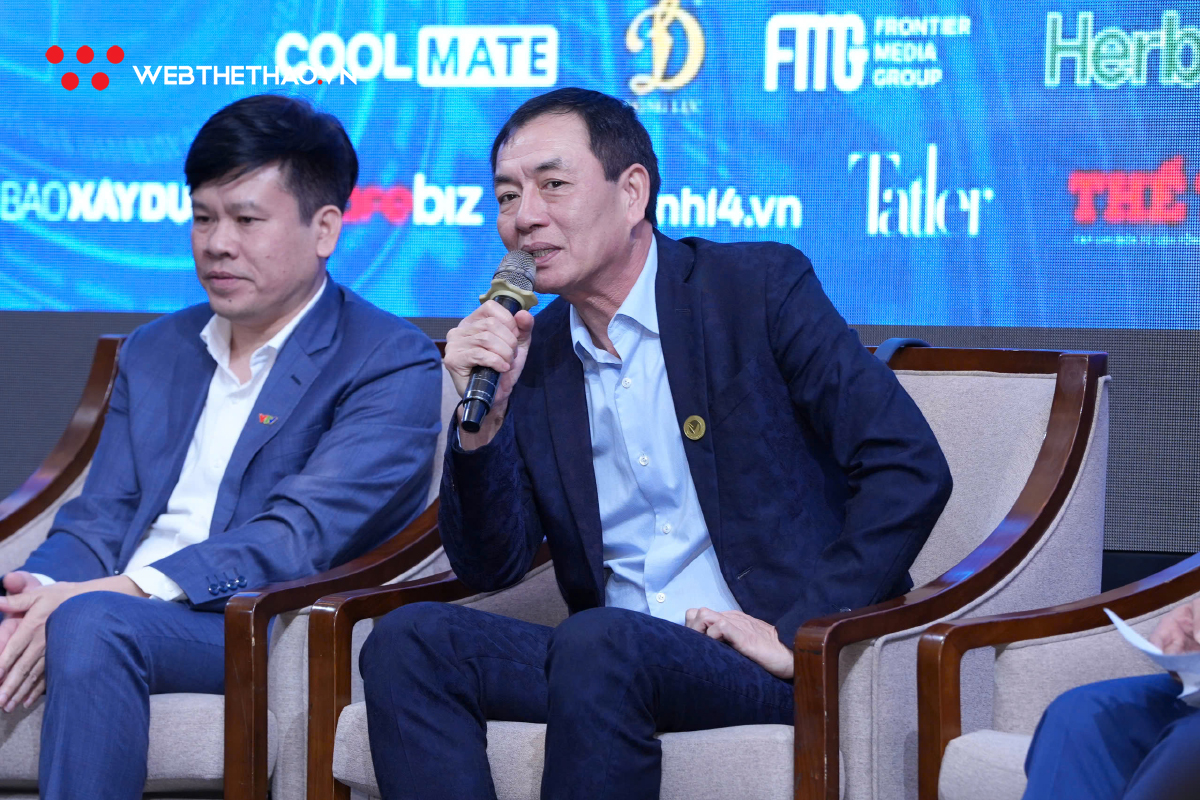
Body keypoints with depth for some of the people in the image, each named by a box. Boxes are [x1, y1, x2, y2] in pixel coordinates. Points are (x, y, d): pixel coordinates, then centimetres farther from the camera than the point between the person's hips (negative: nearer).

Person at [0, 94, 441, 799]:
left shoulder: (392, 364, 1)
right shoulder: (154, 352, 23)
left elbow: (302, 538, -12)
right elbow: (99, 520, 15)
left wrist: (126, 590, -23)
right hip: (119, 610, 6)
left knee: (94, 624, -35)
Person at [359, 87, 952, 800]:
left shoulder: (759, 289, -1)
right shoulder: (530, 354, 13)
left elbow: (913, 470, -8)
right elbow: (492, 567, 10)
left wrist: (798, 631, -12)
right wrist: (482, 418, -6)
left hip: (780, 666, -5)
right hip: (612, 663, 5)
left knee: (597, 644, -34)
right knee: (409, 640, -19)